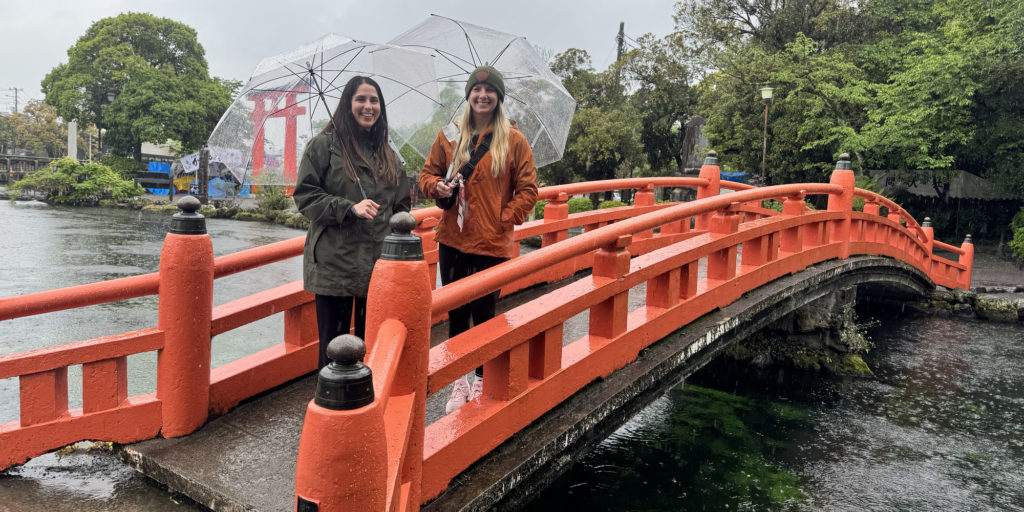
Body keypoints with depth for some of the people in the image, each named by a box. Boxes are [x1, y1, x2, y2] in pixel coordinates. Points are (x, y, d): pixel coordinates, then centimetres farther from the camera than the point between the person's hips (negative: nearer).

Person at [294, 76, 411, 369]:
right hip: (335, 264, -4)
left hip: (378, 264, 5)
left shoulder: (387, 153, 15)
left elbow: (401, 205, 19)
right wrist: (350, 208, -18)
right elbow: (305, 195, -6)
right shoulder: (324, 144, -1)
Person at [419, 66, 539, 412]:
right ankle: (459, 382, 25)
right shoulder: (449, 135, 6)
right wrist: (438, 186, -9)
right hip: (452, 241, 3)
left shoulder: (513, 140, -1)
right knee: (455, 315, 10)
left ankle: (482, 380, 25)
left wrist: (505, 218, -8)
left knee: (484, 316, 6)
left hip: (492, 244, -3)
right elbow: (428, 174, 13)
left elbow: (527, 189, 1)